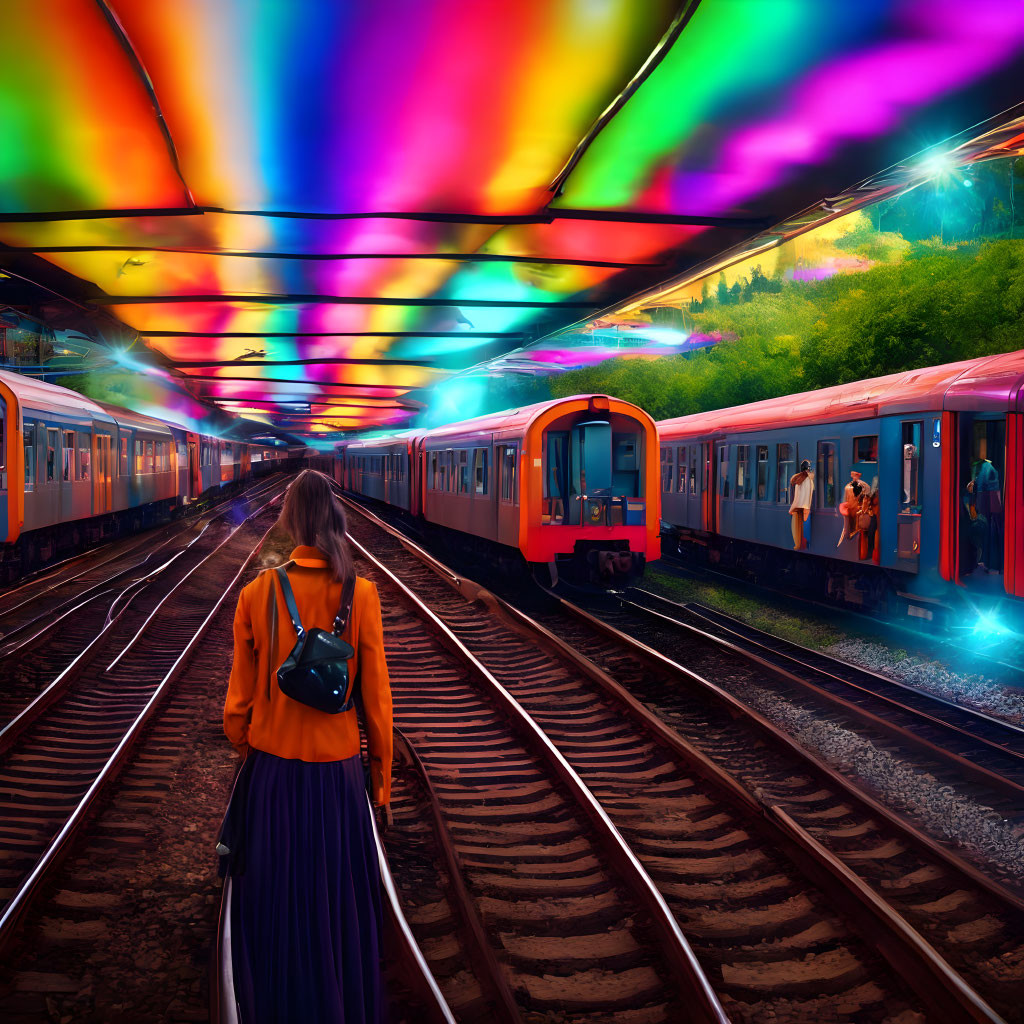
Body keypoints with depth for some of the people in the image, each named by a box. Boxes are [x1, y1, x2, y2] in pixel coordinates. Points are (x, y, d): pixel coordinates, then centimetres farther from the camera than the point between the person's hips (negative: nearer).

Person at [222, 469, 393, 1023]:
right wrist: (382, 777, 6)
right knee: (340, 906, 14)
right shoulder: (361, 594, -10)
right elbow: (376, 697, -6)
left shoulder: (257, 594, -9)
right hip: (337, 770, 0)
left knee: (273, 908, 15)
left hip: (271, 772, 1)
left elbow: (240, 697, -3)